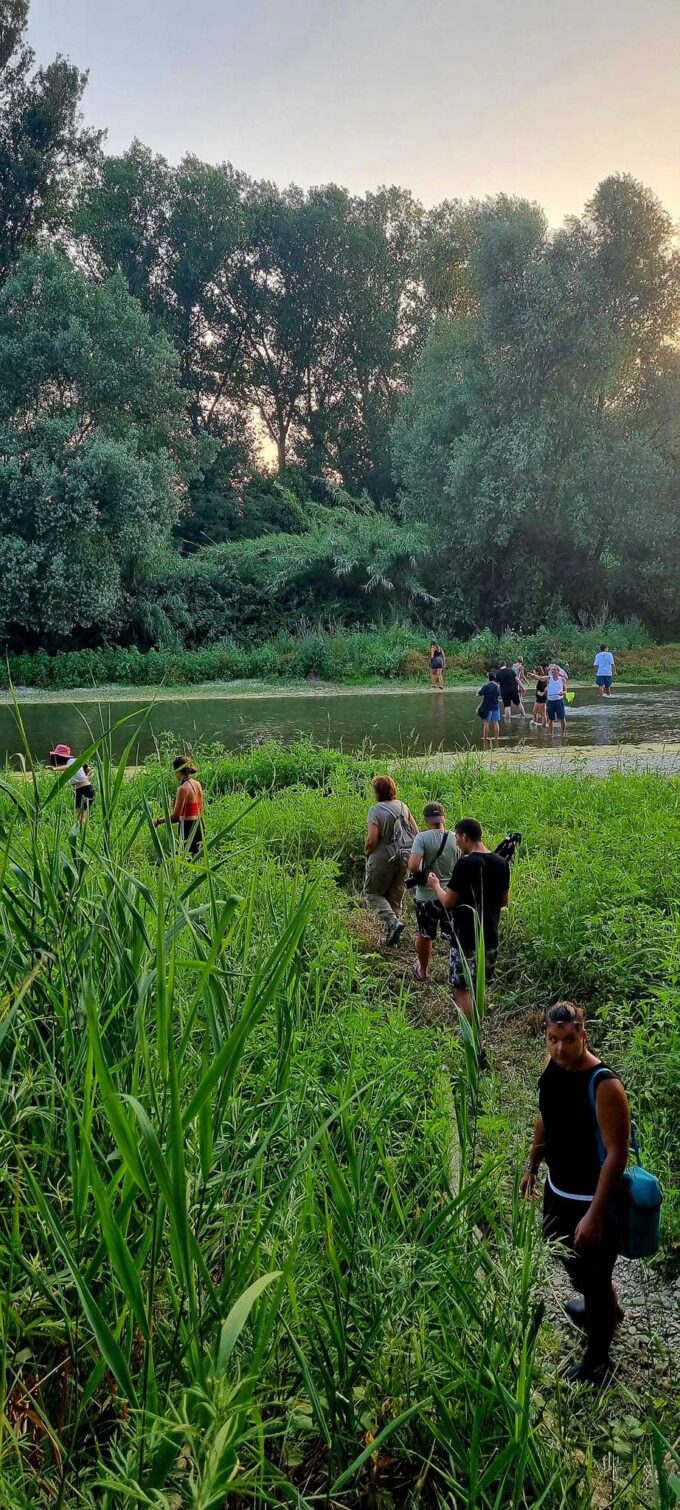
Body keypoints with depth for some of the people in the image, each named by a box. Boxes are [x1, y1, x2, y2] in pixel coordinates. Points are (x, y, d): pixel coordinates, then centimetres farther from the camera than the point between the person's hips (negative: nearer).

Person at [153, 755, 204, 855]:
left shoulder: (183, 788, -17)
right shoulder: (197, 784, 7)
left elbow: (175, 816, -16)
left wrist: (157, 821, -5)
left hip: (187, 827, -8)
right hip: (198, 824, 8)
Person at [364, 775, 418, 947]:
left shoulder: (375, 810, -17)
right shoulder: (403, 807, 2)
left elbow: (372, 839, -22)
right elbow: (416, 832, 6)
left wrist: (367, 852, -3)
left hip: (382, 859, -6)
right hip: (403, 859, 6)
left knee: (372, 892, 11)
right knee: (395, 897, 16)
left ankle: (392, 921, -10)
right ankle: (389, 936, 20)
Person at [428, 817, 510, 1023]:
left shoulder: (464, 864, -19)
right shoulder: (501, 863, 2)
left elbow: (448, 903, -15)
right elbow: (504, 900, 11)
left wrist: (436, 885, 3)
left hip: (466, 941, -7)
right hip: (490, 939, 7)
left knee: (461, 990, 2)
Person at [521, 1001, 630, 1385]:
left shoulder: (605, 1085, -29)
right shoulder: (553, 1068, -6)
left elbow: (617, 1153, -25)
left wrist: (595, 1215, -25)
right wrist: (532, 1167, 19)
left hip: (592, 1199, -8)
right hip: (558, 1190, 8)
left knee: (594, 1277, 9)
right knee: (569, 1259, 28)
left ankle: (598, 1357, 32)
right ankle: (607, 1310, 56)